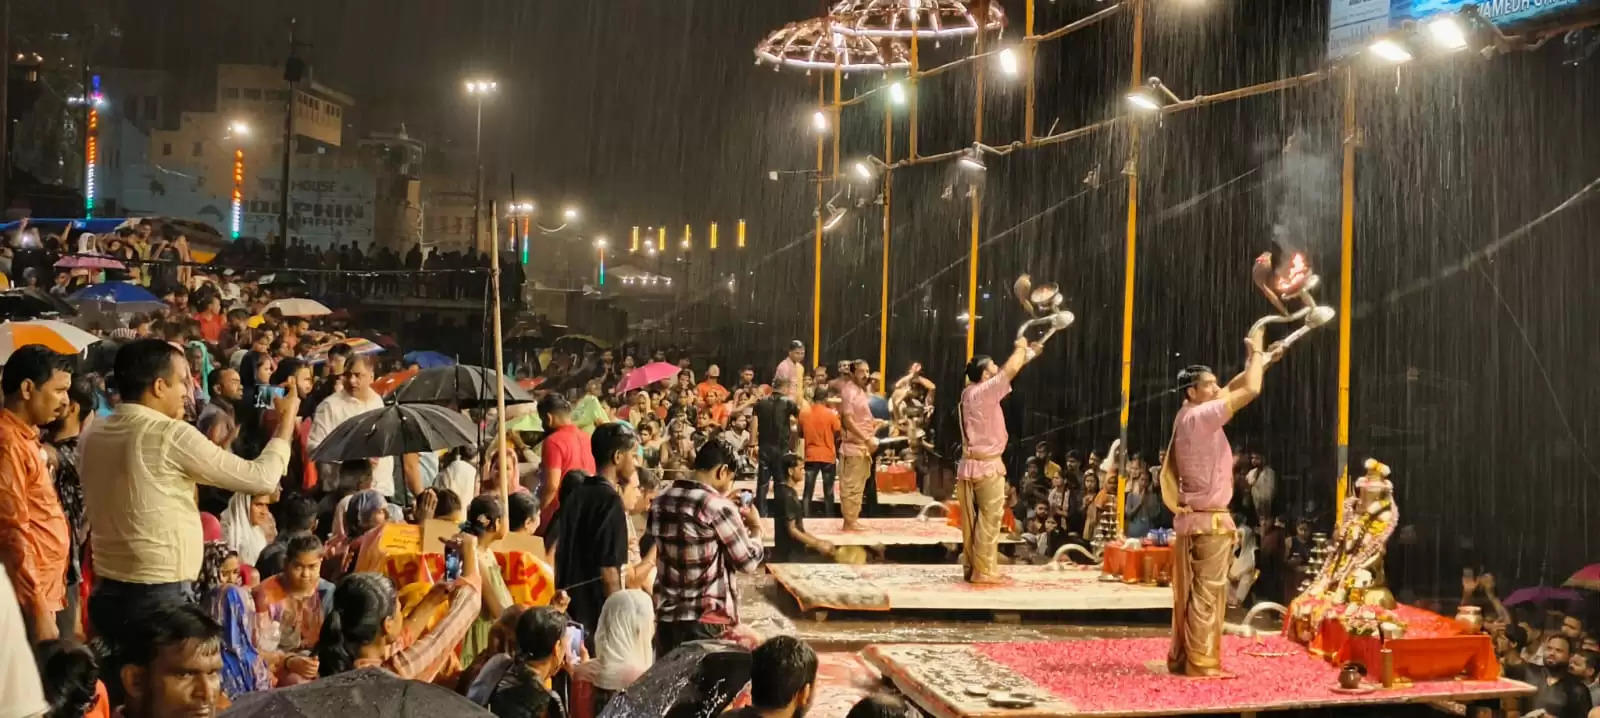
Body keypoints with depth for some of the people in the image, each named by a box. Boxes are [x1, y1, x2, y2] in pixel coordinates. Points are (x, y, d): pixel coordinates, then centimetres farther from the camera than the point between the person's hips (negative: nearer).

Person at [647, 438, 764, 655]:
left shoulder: (661, 501, 5)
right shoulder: (718, 507, -14)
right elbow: (749, 562, -8)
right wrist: (755, 527, 11)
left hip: (666, 615, 6)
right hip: (706, 620, -6)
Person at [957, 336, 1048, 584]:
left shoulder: (968, 392, 11)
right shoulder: (985, 391, -14)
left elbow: (1006, 371, 20)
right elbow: (1010, 370, -13)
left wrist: (1028, 354, 25)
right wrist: (1020, 348, 7)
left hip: (968, 465, 8)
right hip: (987, 466, -8)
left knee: (971, 521, 10)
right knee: (989, 520, -4)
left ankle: (970, 568, 14)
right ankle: (984, 571, -4)